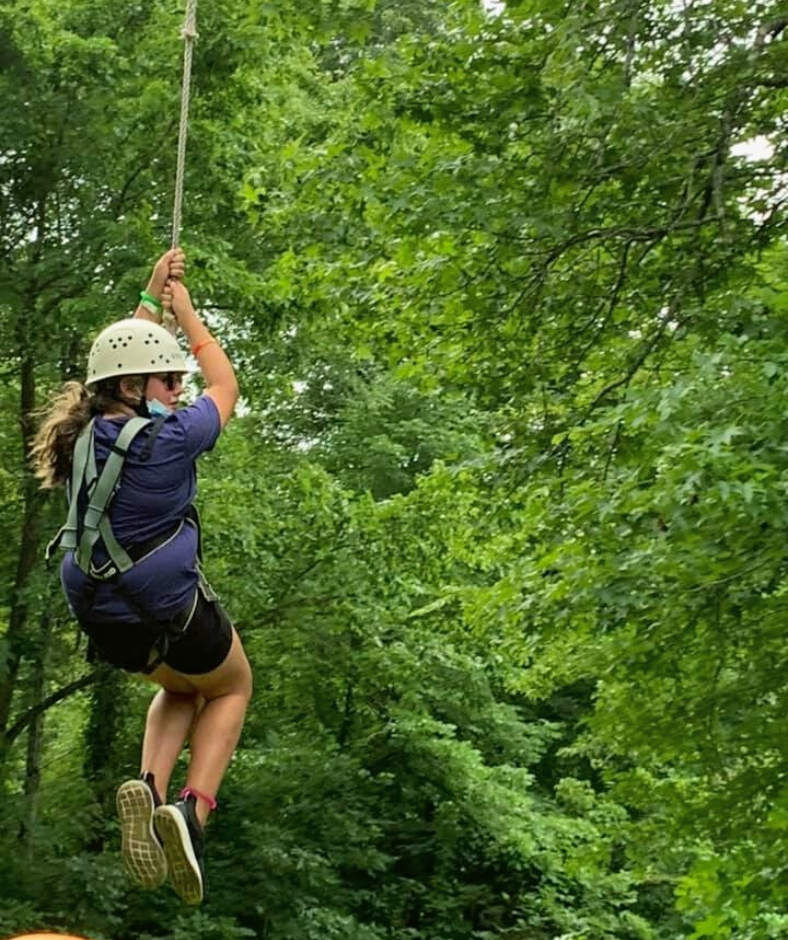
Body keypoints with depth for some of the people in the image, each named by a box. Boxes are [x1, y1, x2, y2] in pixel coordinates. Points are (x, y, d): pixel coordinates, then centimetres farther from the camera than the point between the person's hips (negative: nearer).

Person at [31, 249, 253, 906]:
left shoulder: (86, 434, 1)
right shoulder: (170, 437, -18)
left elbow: (121, 362, 21)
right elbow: (226, 387, 3)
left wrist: (152, 297, 26)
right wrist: (185, 312, 12)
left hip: (105, 623, 6)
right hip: (173, 616, -6)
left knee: (181, 687, 35)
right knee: (231, 688, 25)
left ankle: (148, 788, 6)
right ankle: (192, 813, 1)